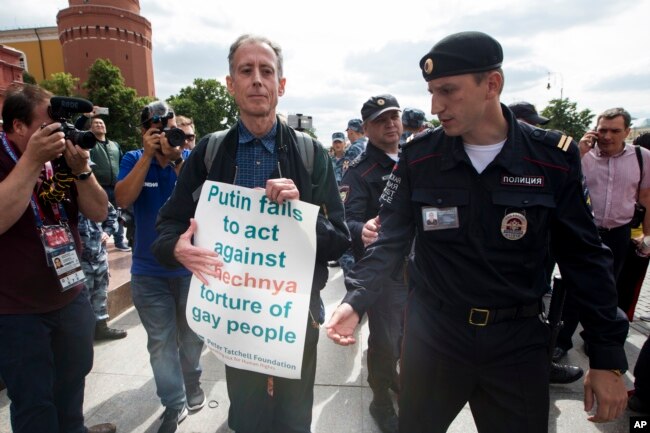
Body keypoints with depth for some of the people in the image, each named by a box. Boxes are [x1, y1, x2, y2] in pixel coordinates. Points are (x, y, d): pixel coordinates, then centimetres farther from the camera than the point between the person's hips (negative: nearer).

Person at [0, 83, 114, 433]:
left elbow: (99, 213, -3)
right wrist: (32, 160, -28)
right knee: (33, 402, 10)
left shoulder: (61, 158, 0)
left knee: (73, 380, 23)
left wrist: (80, 168, -18)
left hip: (71, 298, 5)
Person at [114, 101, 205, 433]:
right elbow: (122, 199, -16)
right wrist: (148, 155, -20)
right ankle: (174, 404, 21)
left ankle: (192, 385, 40)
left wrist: (176, 160, -25)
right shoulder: (133, 159, -1)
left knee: (191, 335, 16)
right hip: (148, 271, 0)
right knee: (161, 342, 5)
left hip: (190, 266, 0)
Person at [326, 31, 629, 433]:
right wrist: (355, 301, -18)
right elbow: (390, 239, -4)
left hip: (519, 340, 1)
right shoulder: (418, 156, -7)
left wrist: (608, 357, 1)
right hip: (432, 333, 0)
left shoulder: (554, 157, -7)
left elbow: (586, 257, -1)